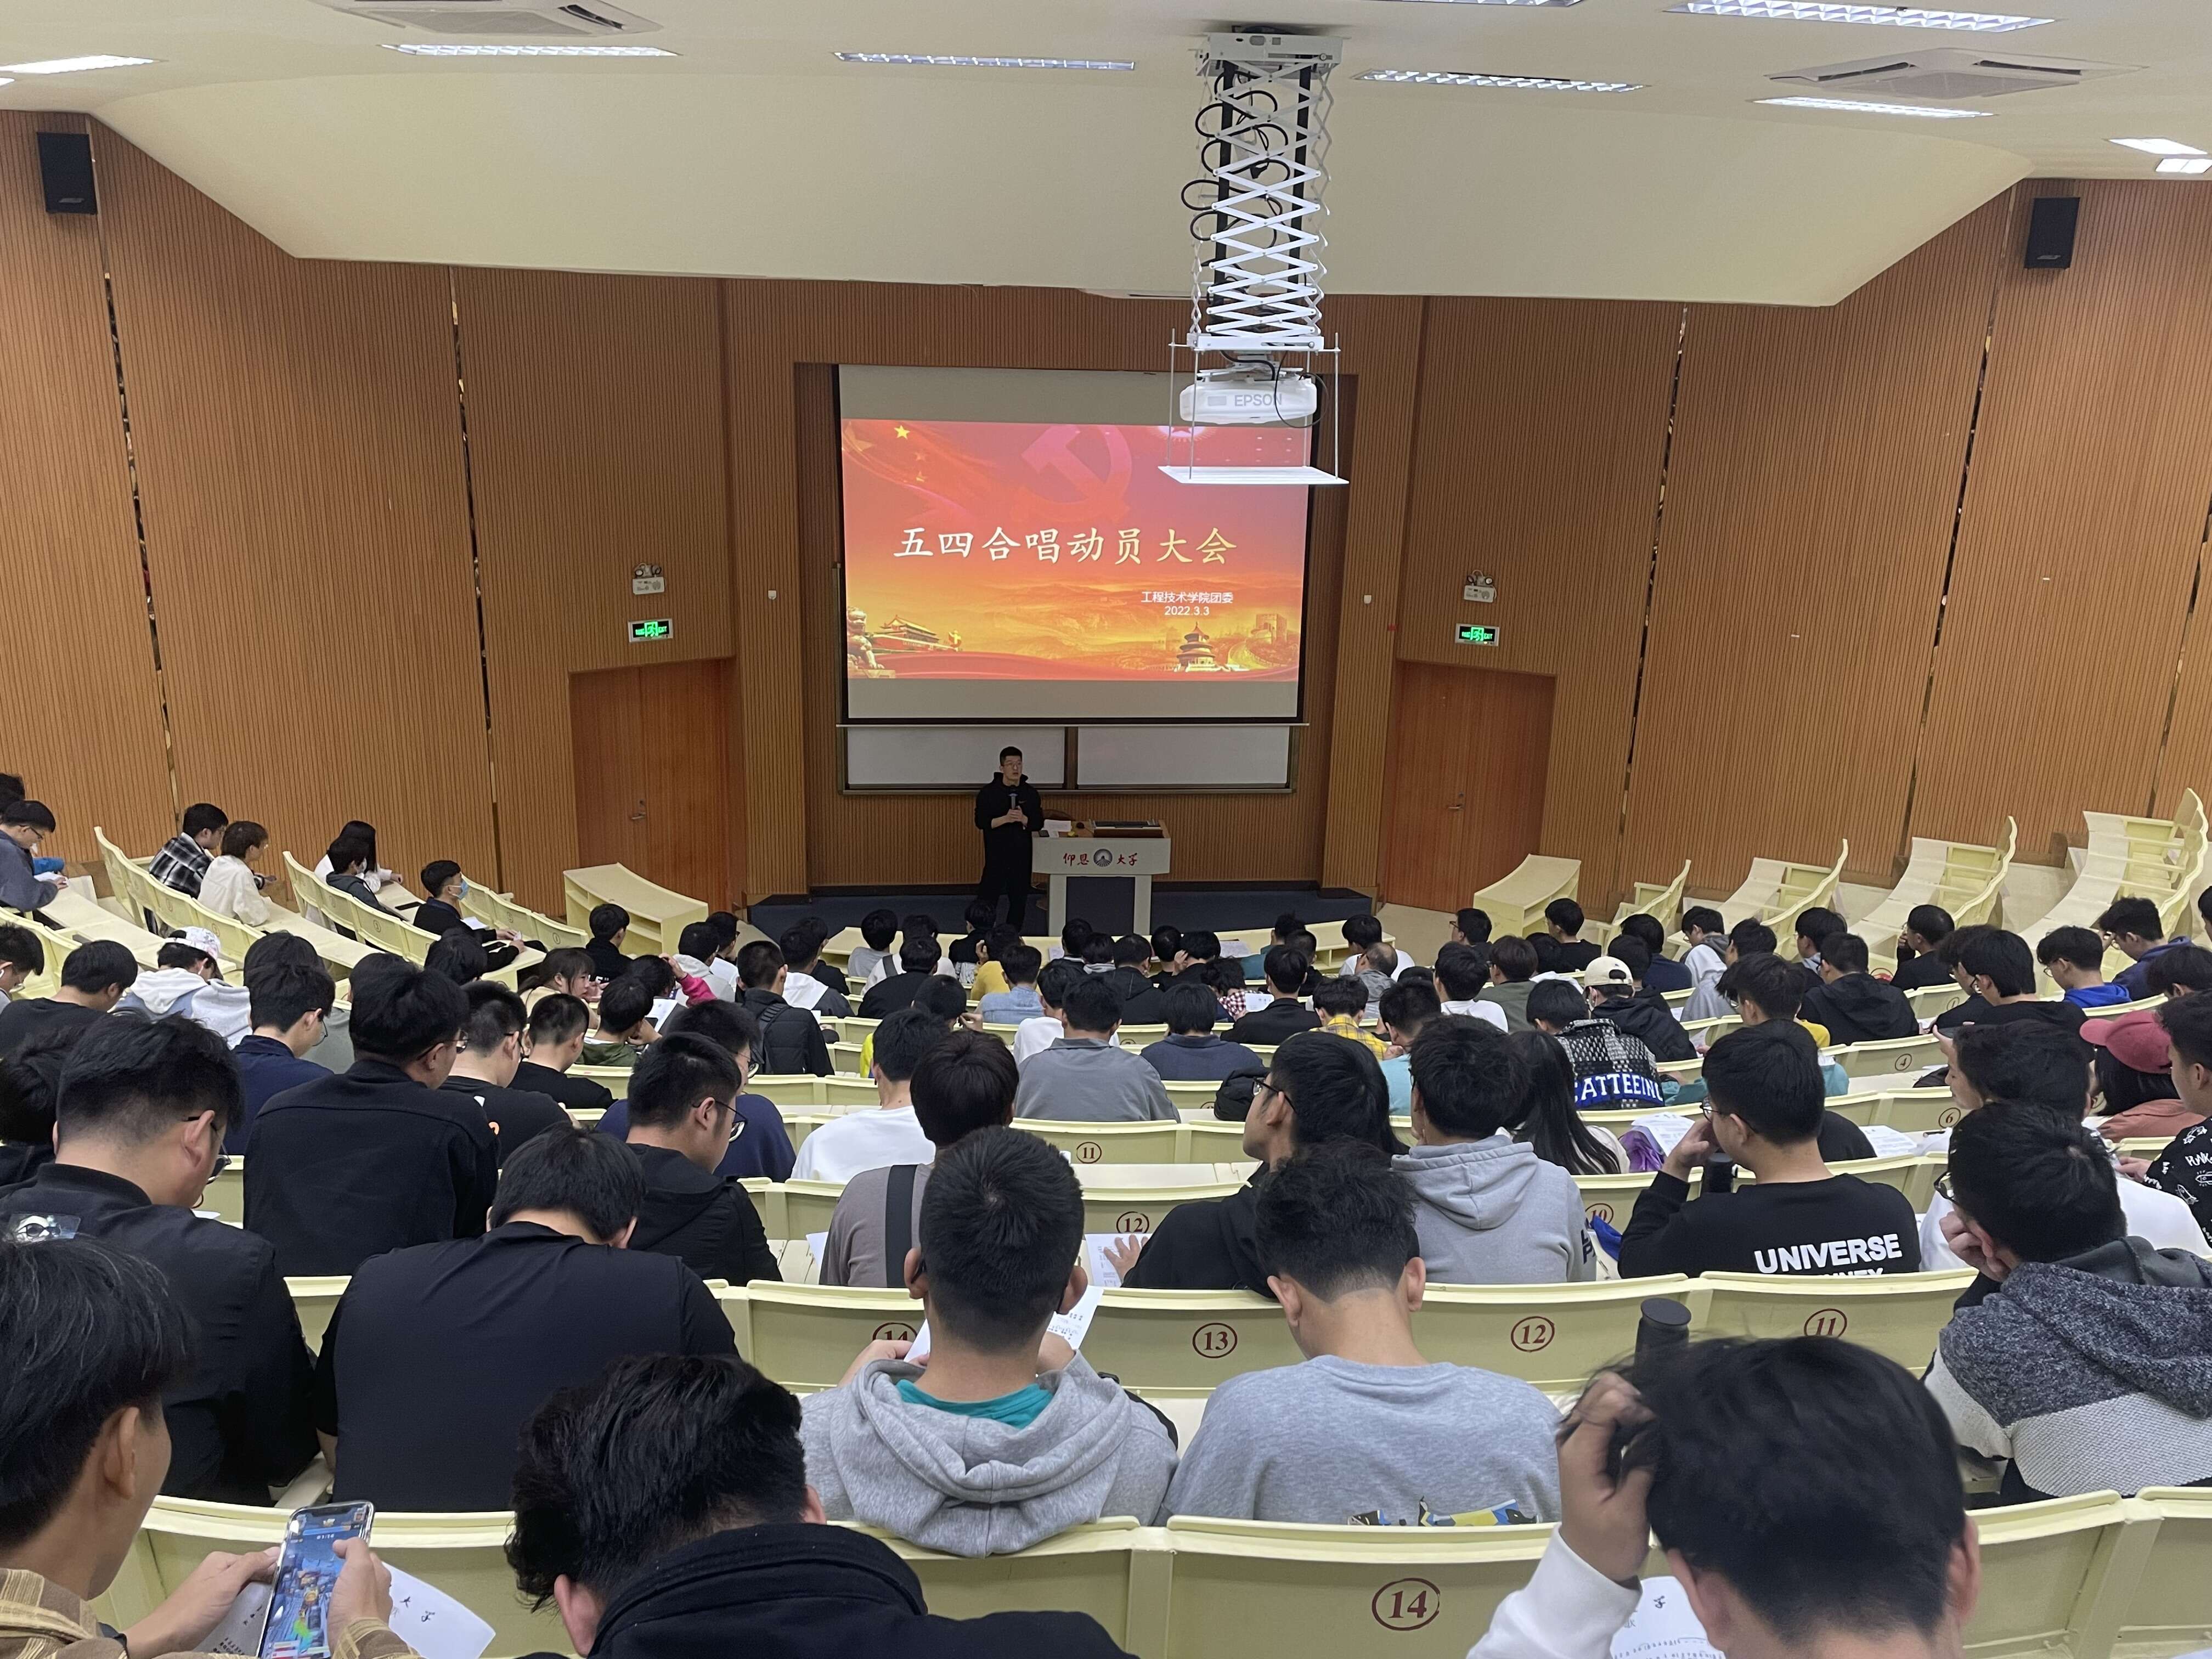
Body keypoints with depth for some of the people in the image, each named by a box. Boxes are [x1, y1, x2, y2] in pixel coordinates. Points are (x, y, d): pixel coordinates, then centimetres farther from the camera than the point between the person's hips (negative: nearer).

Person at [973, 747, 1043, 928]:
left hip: (1022, 854, 3)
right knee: (988, 895, -3)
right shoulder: (988, 792, -4)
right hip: (996, 853, -3)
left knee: (1019, 899, 11)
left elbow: (1038, 824, 2)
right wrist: (1005, 819, -22)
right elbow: (981, 822, -9)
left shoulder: (1030, 793, 3)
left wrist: (1023, 819, -18)